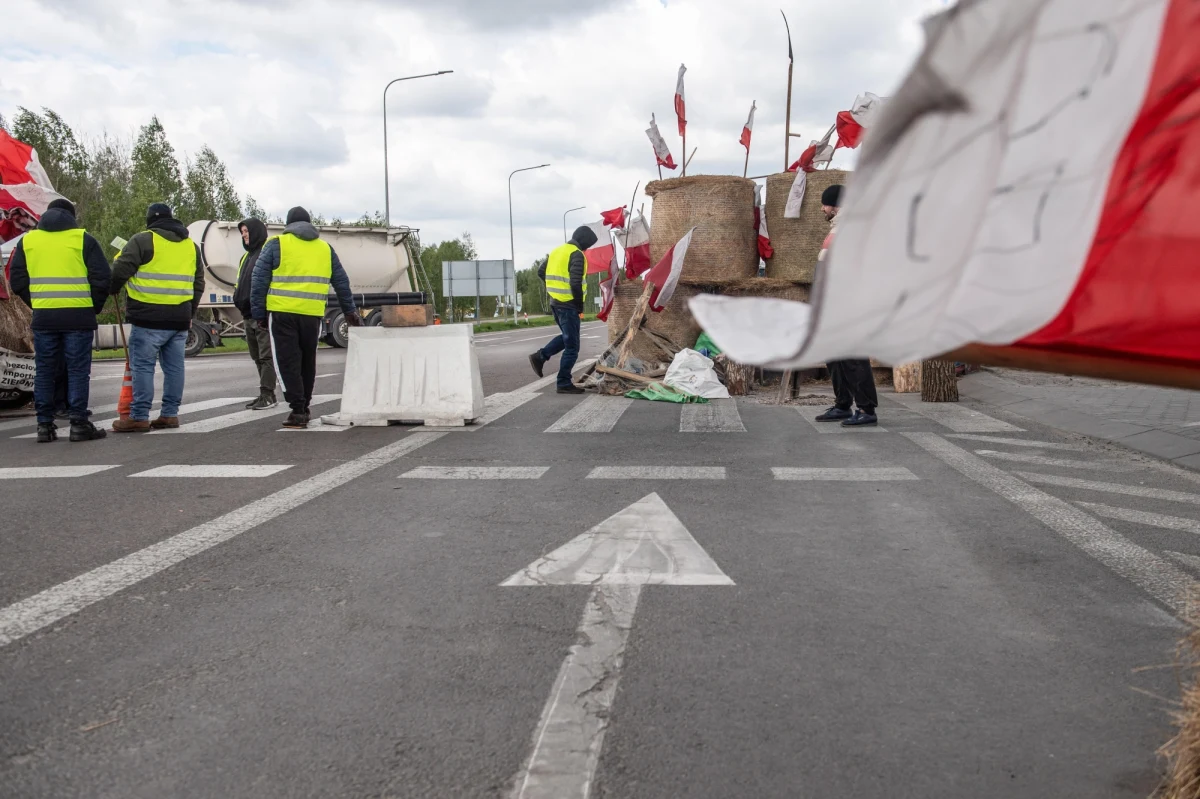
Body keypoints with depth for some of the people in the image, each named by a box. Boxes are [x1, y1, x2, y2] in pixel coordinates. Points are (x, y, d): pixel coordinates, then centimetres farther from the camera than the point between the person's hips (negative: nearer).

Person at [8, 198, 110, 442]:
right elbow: (102, 278, -5)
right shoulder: (83, 239, -1)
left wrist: (36, 303, 18)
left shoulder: (27, 241, 10)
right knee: (78, 371, 1)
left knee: (45, 372, 10)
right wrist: (94, 307, 8)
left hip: (43, 317, 3)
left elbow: (18, 282, 9)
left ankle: (44, 425, 11)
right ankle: (79, 424, 0)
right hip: (78, 316, -3)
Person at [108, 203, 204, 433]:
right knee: (174, 366, 10)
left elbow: (120, 270, -6)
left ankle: (139, 417, -3)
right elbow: (198, 282, 20)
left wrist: (114, 289, 15)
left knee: (142, 366, -3)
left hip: (150, 318, -6)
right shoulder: (191, 245, 16)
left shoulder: (144, 240, -5)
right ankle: (170, 414, 14)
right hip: (180, 318, 6)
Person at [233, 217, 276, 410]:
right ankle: (265, 394, 16)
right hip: (248, 315, 10)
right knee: (257, 357, 11)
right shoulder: (247, 256, 21)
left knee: (266, 356, -8)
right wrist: (238, 300, 14)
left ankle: (268, 395, -6)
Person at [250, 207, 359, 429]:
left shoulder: (276, 244, 5)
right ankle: (304, 408, 24)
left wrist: (259, 313, 5)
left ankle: (298, 410, -9)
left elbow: (259, 281, 1)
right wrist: (350, 311, 27)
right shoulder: (325, 248, 15)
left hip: (282, 312, -3)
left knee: (288, 362, 0)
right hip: (312, 315, 3)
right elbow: (342, 283, 19)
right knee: (307, 362, 16)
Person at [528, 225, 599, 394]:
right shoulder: (576, 254, -13)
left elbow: (541, 272, 18)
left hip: (555, 302, 9)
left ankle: (540, 356, 14)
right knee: (572, 346, -1)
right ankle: (564, 383, 2)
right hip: (568, 304, -8)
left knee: (566, 337, 26)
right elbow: (576, 283, -22)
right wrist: (580, 304, -9)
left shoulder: (557, 251, 12)